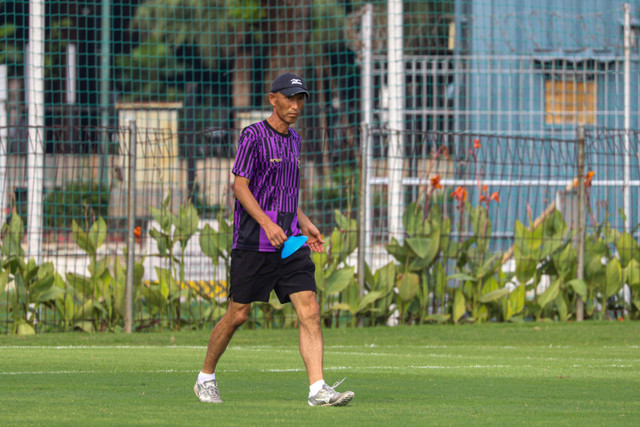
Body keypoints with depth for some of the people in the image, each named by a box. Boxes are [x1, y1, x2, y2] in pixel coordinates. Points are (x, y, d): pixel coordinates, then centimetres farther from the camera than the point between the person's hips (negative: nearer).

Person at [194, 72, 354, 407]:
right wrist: (267, 224, -25)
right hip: (254, 240, -6)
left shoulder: (293, 140, 17)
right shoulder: (253, 136, -7)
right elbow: (240, 186, -14)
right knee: (238, 314, 1)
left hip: (290, 240, 6)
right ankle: (206, 378, 21)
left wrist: (305, 225, 19)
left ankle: (318, 389, -15)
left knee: (309, 310, -9)